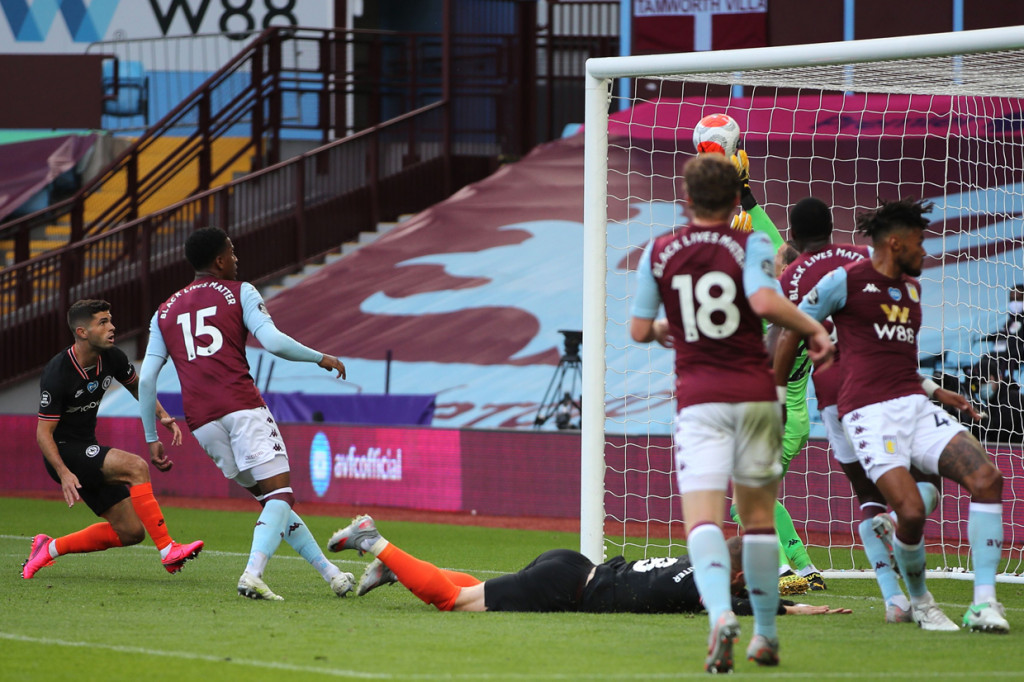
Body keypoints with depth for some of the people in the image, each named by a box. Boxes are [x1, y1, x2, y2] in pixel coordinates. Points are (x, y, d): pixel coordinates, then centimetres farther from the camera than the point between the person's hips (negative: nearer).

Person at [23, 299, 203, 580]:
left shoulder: (112, 358, -2)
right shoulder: (57, 374, -22)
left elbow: (136, 386, 18)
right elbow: (43, 432, -18)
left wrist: (162, 415, 1)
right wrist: (64, 473, -30)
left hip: (87, 449, 8)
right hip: (64, 454, -8)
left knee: (131, 531, 2)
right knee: (135, 466, -28)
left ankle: (50, 548, 13)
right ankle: (167, 550, -28)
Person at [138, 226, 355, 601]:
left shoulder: (165, 311, 20)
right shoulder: (239, 293, 7)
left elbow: (146, 379, 14)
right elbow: (273, 342, -7)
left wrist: (152, 437, 20)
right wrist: (321, 358, 7)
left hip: (200, 420, 5)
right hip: (241, 407, -5)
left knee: (268, 497, 14)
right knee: (280, 494, -6)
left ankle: (329, 571, 16)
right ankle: (252, 574, -30)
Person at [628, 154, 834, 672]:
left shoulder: (658, 253, 5)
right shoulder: (750, 245, -2)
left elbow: (639, 330, 7)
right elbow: (765, 300, -20)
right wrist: (815, 329, -6)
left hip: (698, 397, 0)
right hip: (755, 394, 0)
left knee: (702, 517, -10)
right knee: (758, 515, 14)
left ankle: (720, 612, -36)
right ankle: (765, 635, 19)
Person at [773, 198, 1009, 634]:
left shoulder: (912, 288, 21)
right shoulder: (845, 280, -1)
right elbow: (792, 329, 7)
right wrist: (775, 396, 12)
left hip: (914, 405, 7)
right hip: (869, 413, -7)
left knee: (987, 478, -16)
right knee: (911, 511, -23)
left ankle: (984, 605, -16)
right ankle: (920, 604, 7)